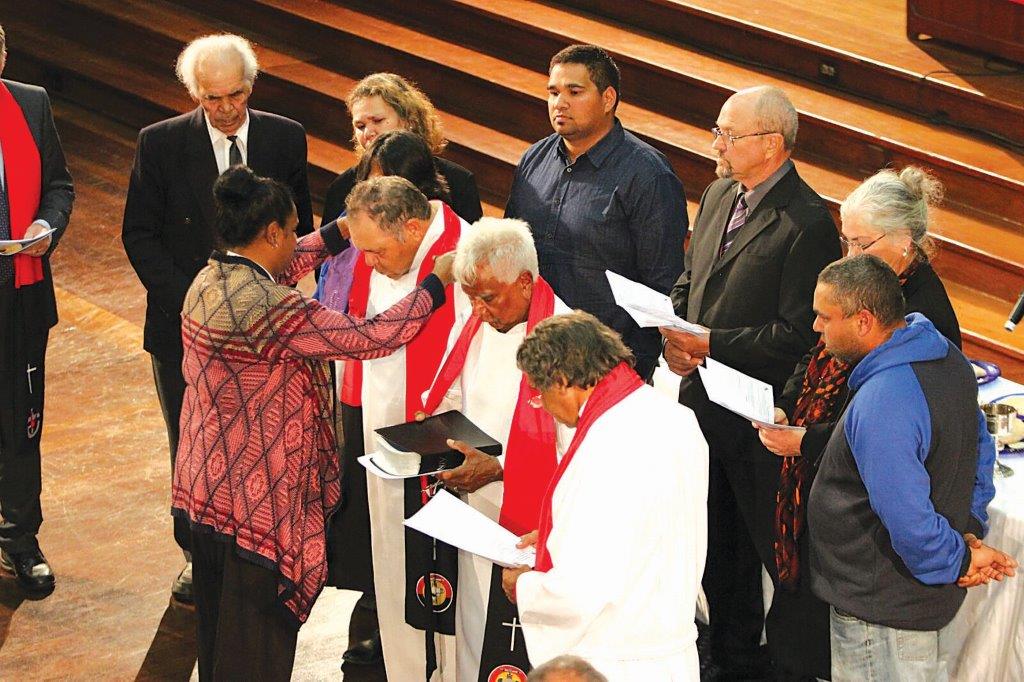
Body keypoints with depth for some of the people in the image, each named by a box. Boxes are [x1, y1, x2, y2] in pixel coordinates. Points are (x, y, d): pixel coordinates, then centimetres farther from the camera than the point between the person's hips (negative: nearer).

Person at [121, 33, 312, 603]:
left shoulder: (285, 138, 0)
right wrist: (185, 299, -13)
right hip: (185, 321, 0)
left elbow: (300, 228, 7)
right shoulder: (160, 143, -5)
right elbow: (140, 234, -3)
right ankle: (199, 556, 23)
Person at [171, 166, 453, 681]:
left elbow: (283, 267, 23)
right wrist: (436, 285, -13)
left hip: (208, 481, 9)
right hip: (257, 498, -9)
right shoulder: (262, 307, -27)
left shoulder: (211, 279, 1)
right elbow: (368, 338, -24)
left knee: (219, 632, 22)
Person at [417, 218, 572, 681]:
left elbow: (574, 448, -18)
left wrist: (500, 468, -24)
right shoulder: (472, 327, 8)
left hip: (531, 522, -7)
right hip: (478, 516, 7)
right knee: (475, 639, 13)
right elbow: (449, 405, 22)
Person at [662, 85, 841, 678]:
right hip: (702, 394, 8)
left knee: (761, 538, 5)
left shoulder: (808, 223, -20)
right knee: (717, 541, 19)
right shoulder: (720, 194, 7)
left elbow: (796, 335, -21)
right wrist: (675, 336, -2)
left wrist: (709, 346, -18)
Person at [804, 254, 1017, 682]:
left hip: (880, 608, -9)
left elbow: (908, 522, -32)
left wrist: (957, 561, -15)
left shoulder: (881, 405, -31)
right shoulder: (946, 355, 0)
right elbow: (975, 451, 14)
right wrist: (964, 533, 10)